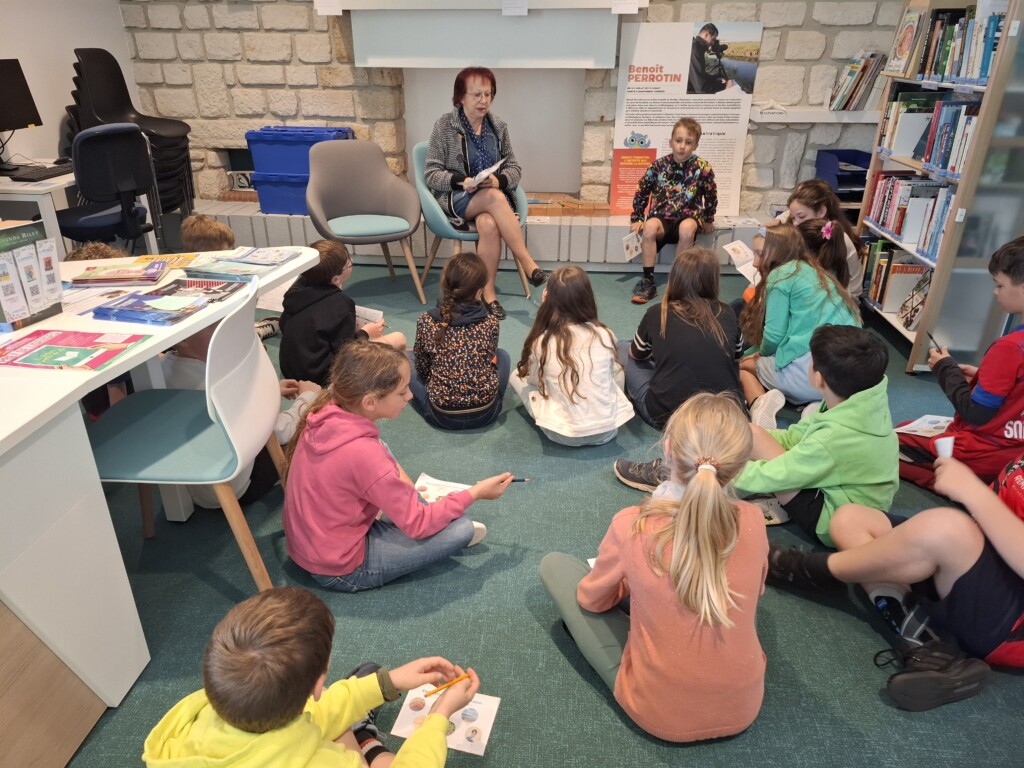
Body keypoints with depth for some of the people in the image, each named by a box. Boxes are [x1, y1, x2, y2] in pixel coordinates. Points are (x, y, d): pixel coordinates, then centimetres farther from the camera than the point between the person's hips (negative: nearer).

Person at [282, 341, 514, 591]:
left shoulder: (324, 413, -11)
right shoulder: (363, 453, -32)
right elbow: (418, 524, -20)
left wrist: (400, 481, 0)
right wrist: (475, 493, -10)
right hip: (340, 570, -8)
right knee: (461, 529, -11)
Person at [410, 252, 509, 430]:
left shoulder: (426, 322, -10)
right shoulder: (490, 322, -10)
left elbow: (422, 368, 1)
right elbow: (491, 361, 4)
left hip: (442, 416, 1)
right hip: (486, 413, 0)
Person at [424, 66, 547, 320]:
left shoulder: (498, 126, 8)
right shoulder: (445, 125, -2)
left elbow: (515, 168, 10)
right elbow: (430, 173, -4)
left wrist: (499, 180, -14)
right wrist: (460, 181, -22)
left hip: (493, 198, 3)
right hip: (455, 199, -2)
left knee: (489, 225, -34)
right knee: (494, 198, -35)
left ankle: (487, 291, -24)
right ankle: (527, 262, -32)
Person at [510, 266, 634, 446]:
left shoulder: (542, 342, -13)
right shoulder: (605, 335, -7)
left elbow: (533, 380, 6)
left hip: (563, 435, -3)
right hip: (608, 430, 3)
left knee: (517, 376, 16)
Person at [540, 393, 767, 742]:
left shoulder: (632, 526, -23)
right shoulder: (752, 522, -15)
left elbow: (592, 600, -3)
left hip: (659, 712, -3)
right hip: (743, 706, 3)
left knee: (554, 564, 5)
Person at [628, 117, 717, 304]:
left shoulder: (703, 168, -5)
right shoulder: (658, 165, -3)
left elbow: (711, 196, 8)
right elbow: (642, 192, 6)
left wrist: (708, 220, 14)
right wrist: (636, 218, 4)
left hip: (688, 216, 0)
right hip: (661, 215, 1)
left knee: (687, 228, -36)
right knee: (649, 227, -33)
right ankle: (648, 281, -25)